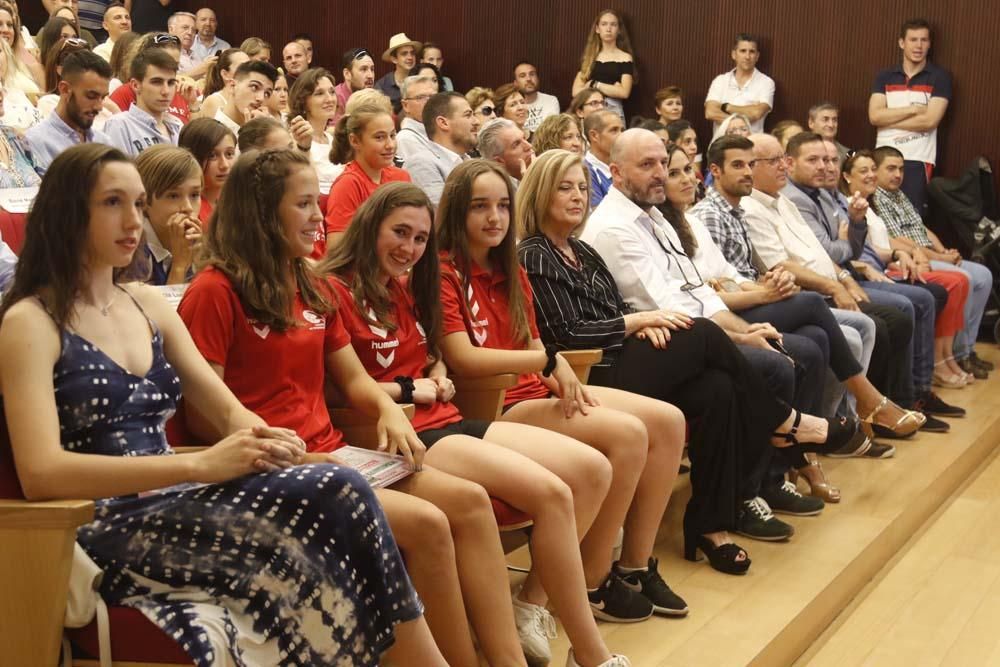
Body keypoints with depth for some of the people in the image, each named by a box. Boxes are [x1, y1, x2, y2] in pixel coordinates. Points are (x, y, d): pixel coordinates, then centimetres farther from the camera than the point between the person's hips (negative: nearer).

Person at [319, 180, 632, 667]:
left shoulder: (405, 290, 20)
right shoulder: (337, 292, -8)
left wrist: (437, 376, 3)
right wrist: (406, 391, -9)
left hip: (446, 422, 10)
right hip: (404, 436, -10)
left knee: (593, 470, -4)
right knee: (552, 493, -24)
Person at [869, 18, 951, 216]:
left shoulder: (939, 77, 0)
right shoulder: (885, 77, 9)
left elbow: (929, 120, -11)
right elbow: (875, 116, -4)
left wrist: (888, 121, -6)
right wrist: (913, 109, -10)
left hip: (918, 160, -3)